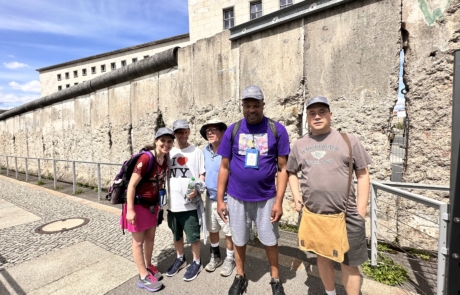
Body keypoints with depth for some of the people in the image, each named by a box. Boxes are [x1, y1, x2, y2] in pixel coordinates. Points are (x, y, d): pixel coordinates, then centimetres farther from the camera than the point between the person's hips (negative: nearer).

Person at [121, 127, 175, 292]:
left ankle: (148, 267, 41)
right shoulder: (146, 158, -26)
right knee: (138, 241, 10)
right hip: (138, 204, -7)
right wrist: (130, 210, -20)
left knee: (150, 237, 20)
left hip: (152, 205, 7)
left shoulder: (165, 160, -3)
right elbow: (131, 185, -23)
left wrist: (158, 204, 13)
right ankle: (143, 277, 25)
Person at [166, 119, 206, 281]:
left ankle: (196, 262, 32)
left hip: (190, 202, -4)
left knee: (193, 236, 10)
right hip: (173, 202, 4)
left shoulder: (196, 151, -4)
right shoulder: (169, 152, 6)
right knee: (176, 235, 21)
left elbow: (202, 175, -3)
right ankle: (180, 259, 43)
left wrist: (196, 189, -20)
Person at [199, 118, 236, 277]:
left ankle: (230, 259, 34)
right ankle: (215, 257, 42)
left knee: (229, 232, 11)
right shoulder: (205, 151, 2)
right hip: (210, 197, 6)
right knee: (212, 230, 20)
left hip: (226, 199, -6)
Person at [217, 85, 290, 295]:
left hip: (266, 198, -1)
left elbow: (282, 168, -5)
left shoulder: (277, 130, -7)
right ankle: (240, 277, 42)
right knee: (239, 240, 17)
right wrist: (220, 199, -1)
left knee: (270, 240, 17)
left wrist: (279, 201, -9)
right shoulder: (233, 130, -3)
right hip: (236, 198, 1)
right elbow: (224, 167, 0)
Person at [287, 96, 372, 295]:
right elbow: (291, 172, 16)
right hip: (313, 215, 3)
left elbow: (363, 175, 0)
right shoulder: (299, 145, 6)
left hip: (346, 216, -3)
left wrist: (361, 211, -5)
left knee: (349, 263, 11)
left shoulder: (348, 140, -2)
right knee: (323, 257, 21)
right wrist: (296, 197, 3)